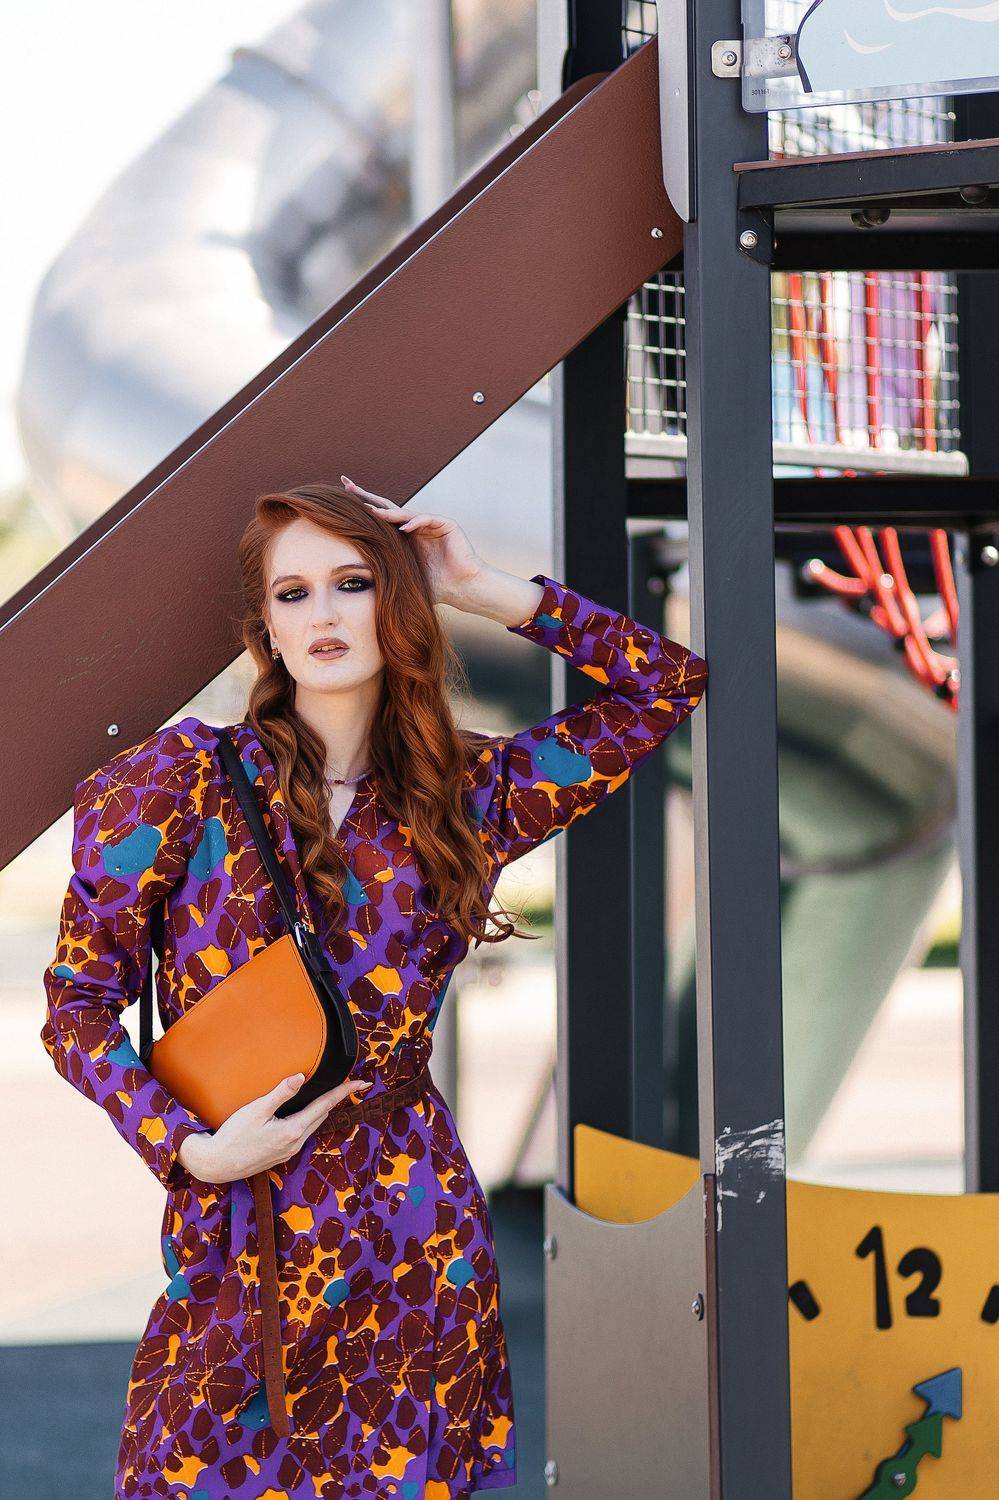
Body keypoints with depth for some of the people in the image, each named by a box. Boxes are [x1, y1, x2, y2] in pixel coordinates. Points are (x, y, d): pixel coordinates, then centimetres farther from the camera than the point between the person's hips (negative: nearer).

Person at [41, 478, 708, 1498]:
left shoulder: (465, 795, 4)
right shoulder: (188, 781, -5)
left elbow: (667, 683, 9)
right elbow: (78, 1004, -1)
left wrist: (488, 593, 2)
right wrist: (193, 1147, -14)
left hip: (418, 1240, 2)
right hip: (233, 1242, -2)